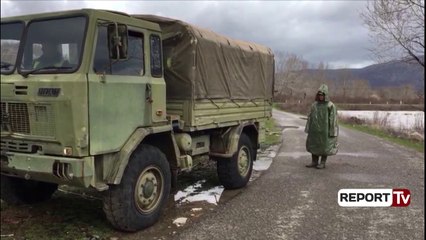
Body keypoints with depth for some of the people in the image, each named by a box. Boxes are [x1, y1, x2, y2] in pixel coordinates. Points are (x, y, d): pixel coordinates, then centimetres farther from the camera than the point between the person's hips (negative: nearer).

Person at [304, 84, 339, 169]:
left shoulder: (330, 105, -8)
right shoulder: (314, 105, 7)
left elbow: (333, 119, -9)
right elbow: (310, 117, 9)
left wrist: (332, 132, -12)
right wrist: (308, 129, 6)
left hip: (325, 130, -5)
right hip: (315, 129, 5)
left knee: (324, 146, 2)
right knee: (313, 145, 7)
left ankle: (323, 163, 12)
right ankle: (314, 162, 17)